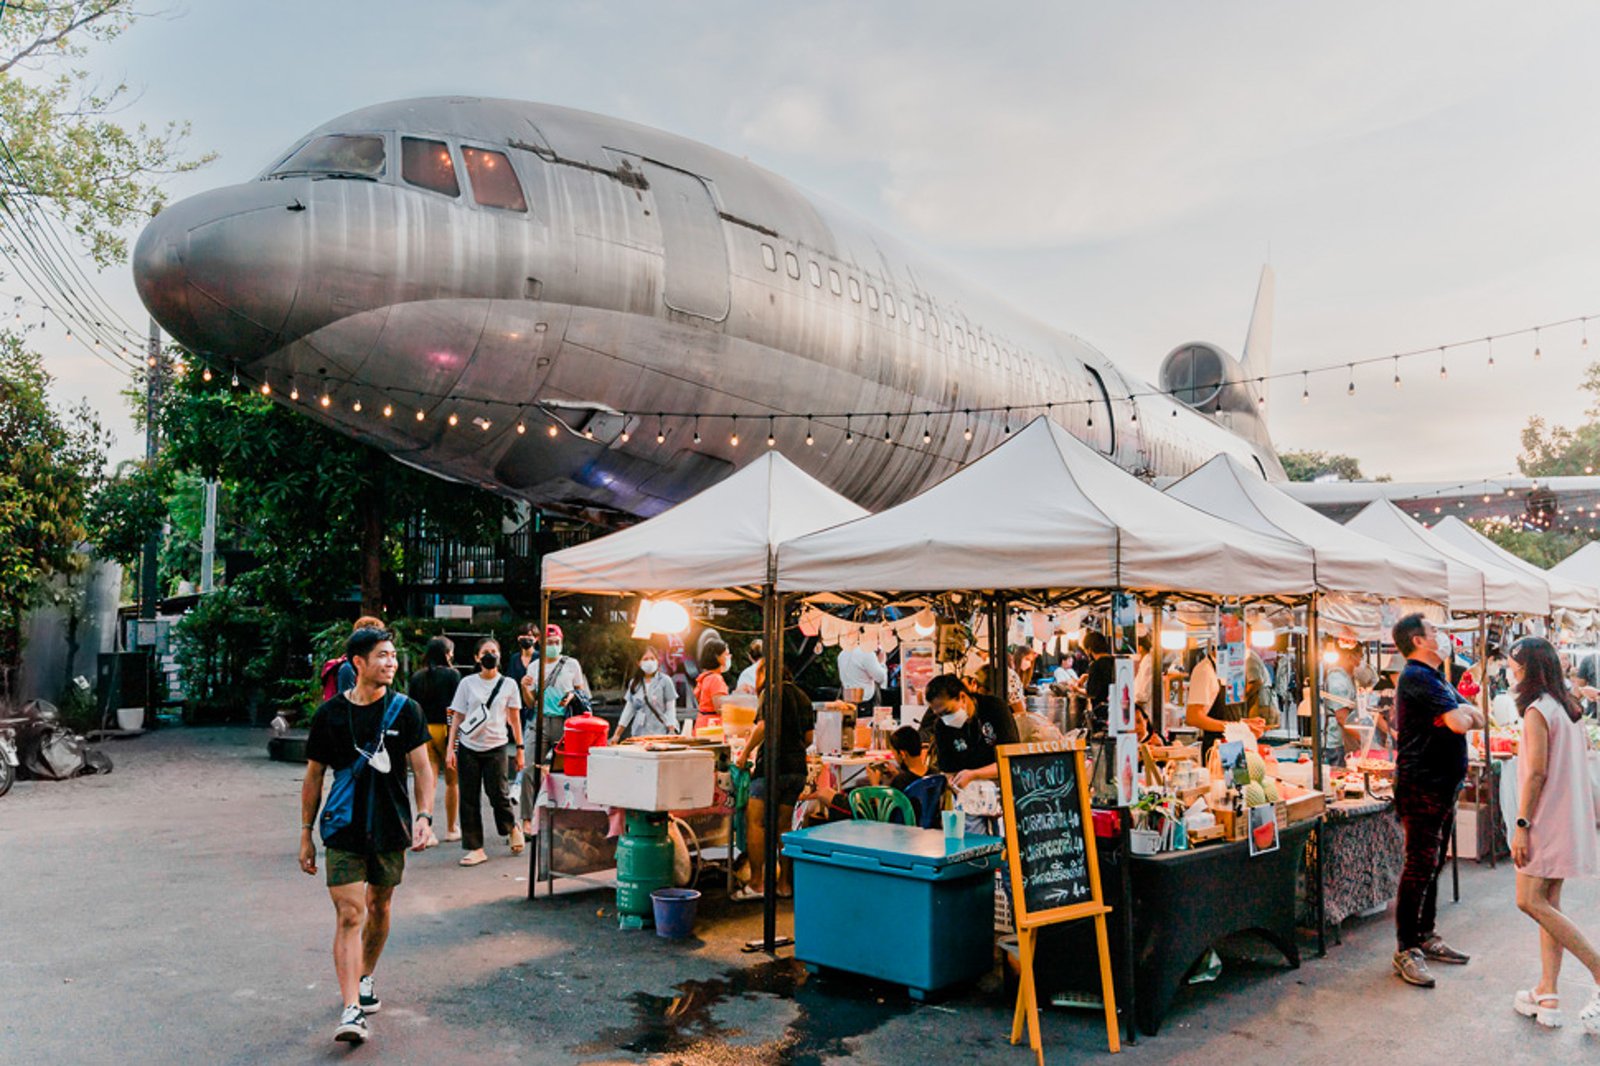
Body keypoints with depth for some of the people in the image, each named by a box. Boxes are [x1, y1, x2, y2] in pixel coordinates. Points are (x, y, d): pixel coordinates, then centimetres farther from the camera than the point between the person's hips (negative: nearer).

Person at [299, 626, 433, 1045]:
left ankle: (365, 978, 38)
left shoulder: (406, 710, -2)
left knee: (379, 908, 15)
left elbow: (421, 768, -2)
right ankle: (351, 1010, -10)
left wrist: (424, 816, -16)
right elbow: (314, 776, 6)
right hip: (343, 830, -1)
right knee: (349, 915, -10)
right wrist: (306, 834, 7)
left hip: (391, 827, 2)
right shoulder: (329, 714, -2)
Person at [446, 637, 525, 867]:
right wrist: (451, 748, 1)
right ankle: (475, 848, 9)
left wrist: (520, 749, 5)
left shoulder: (508, 684, 6)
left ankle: (512, 828, 20)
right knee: (469, 798, 1)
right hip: (468, 747, 1)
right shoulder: (467, 683, 6)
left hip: (495, 746, -1)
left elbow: (514, 719, 9)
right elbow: (457, 717, 8)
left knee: (498, 794, -9)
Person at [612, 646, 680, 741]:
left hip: (660, 734, -3)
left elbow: (670, 709, 0)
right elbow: (629, 709, 15)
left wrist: (671, 734, -9)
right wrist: (617, 734, 11)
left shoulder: (665, 681, 1)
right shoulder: (634, 683, 12)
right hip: (639, 734, 3)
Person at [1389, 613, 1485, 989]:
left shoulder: (1436, 679, 19)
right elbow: (1459, 724, -23)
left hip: (1443, 787, 10)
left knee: (1432, 865, 15)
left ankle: (1426, 938, 24)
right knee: (1420, 866, -9)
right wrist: (1462, 714, -1)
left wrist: (1464, 713, -4)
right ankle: (1406, 951, -4)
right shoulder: (1417, 677, -15)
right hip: (1421, 786, -10)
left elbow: (1477, 719, 18)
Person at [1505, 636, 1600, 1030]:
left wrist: (1521, 825, -18)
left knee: (1530, 901, -8)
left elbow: (1536, 772, -19)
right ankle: (1548, 996, 9)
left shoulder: (1537, 711, -15)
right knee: (1548, 904, 8)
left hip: (1547, 820, -9)